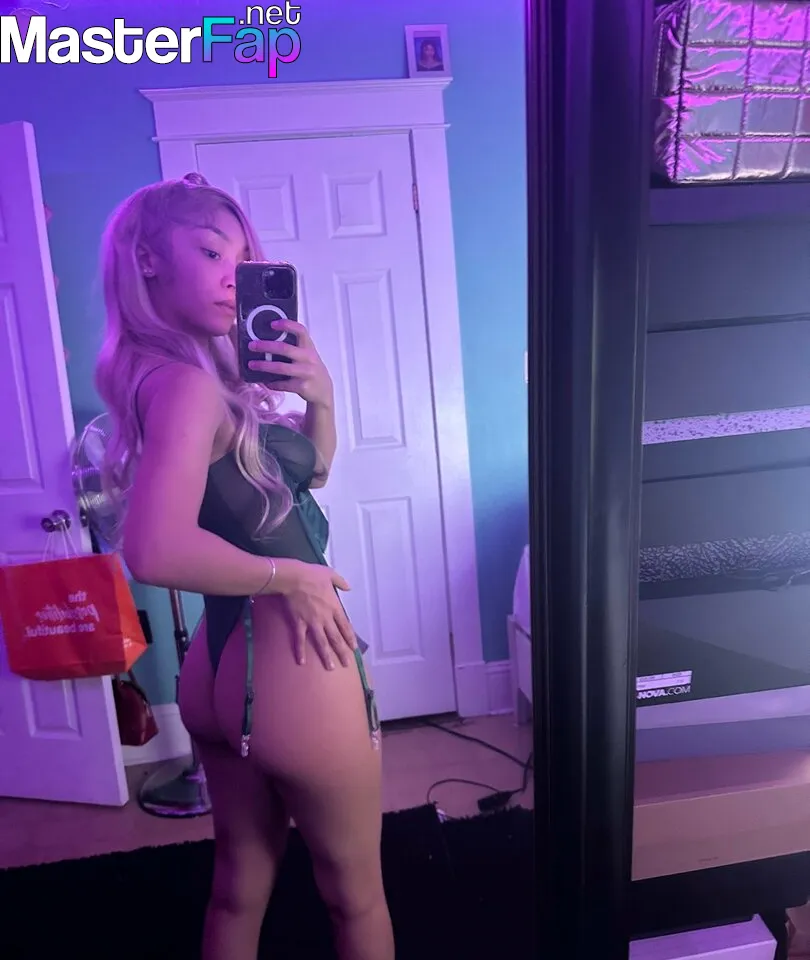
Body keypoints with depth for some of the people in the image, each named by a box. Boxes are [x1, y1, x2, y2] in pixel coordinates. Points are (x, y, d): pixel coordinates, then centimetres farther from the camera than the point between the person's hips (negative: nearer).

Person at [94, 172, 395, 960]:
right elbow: (155, 550, -34)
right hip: (288, 671, -8)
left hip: (221, 668, 8)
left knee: (238, 888, 26)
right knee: (356, 895, 18)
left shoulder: (205, 377, 7)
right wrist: (286, 578, -21)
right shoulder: (184, 382, -20)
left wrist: (319, 398, -4)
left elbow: (309, 471, 13)